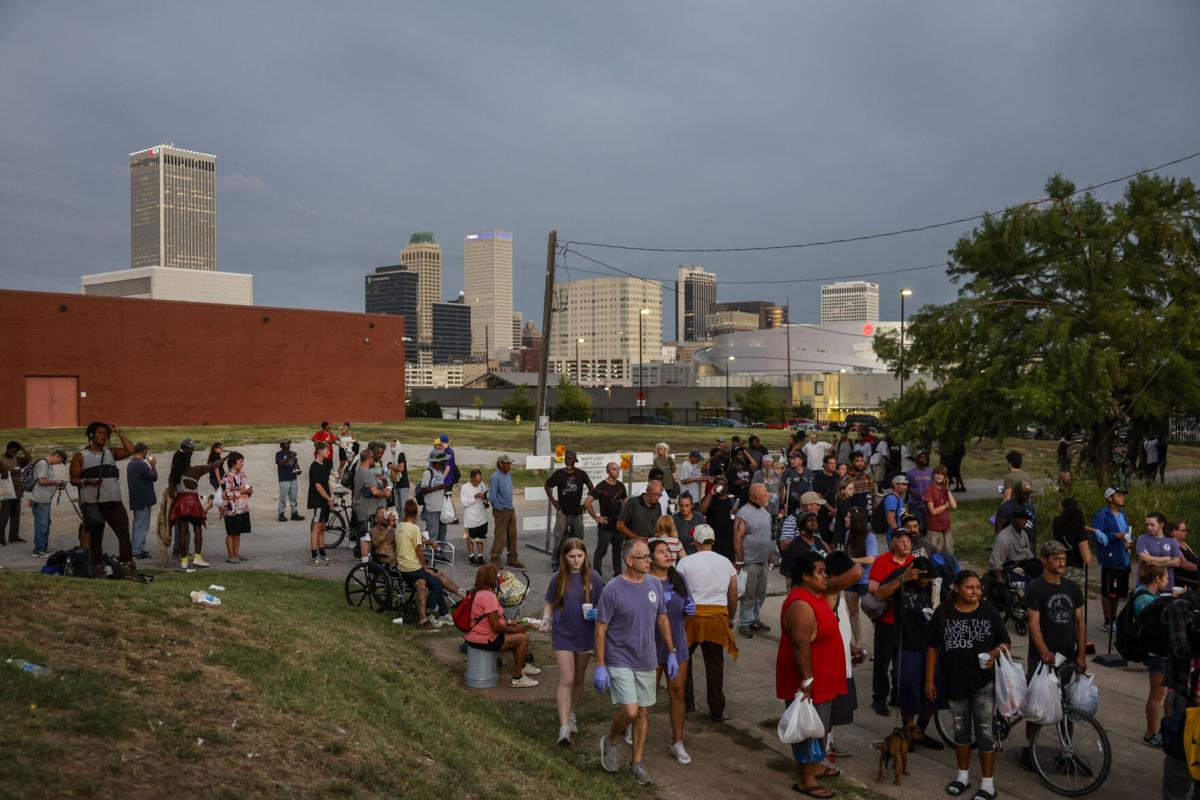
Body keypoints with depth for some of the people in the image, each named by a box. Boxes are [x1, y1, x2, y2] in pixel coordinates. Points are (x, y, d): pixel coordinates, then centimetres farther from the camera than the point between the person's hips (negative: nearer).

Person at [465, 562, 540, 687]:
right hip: (484, 640, -11)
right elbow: (496, 627, -23)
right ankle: (517, 679, -2)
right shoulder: (489, 596, -23)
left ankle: (521, 666, 41)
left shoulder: (479, 593, 9)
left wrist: (509, 624, 11)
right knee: (523, 638, -8)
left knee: (517, 634, 24)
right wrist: (514, 629, -9)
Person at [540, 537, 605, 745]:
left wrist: (597, 614, -21)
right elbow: (550, 604, 4)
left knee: (579, 679, 17)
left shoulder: (594, 578, -8)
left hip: (585, 635, 1)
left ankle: (571, 715, 37)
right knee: (566, 680, -8)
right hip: (563, 634, -1)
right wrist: (546, 619, -15)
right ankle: (564, 727, -7)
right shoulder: (558, 578, -7)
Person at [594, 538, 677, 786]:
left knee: (644, 713, 11)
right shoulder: (613, 589, -16)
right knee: (629, 711, -14)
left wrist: (671, 653, 11)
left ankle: (637, 763, 27)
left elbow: (662, 619, 11)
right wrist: (600, 666, -12)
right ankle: (609, 741, 17)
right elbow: (600, 629, -11)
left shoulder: (655, 584, -1)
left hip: (646, 661, 5)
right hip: (620, 661, -5)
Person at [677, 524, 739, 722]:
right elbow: (733, 596, 11)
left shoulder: (685, 562, -4)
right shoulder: (726, 562, 7)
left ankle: (686, 702, 22)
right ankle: (716, 711, 11)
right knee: (715, 665, 8)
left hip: (692, 615, -2)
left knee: (683, 659, 18)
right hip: (718, 616, 2)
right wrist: (731, 618, 24)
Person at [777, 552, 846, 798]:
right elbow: (801, 646, -28)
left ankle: (816, 765, 37)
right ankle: (806, 780, 11)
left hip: (822, 677, 10)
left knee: (819, 723, 22)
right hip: (808, 678, -10)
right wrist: (807, 681, -26)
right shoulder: (801, 605, -26)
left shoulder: (815, 595, 7)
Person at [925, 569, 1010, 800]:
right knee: (961, 728, 15)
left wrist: (995, 654, -19)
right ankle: (963, 775, 31)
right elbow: (933, 648, 3)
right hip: (954, 681, 2)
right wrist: (930, 680, 1)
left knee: (984, 731, 1)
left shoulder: (989, 611, -4)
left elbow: (1005, 642, 3)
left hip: (983, 682, -2)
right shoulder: (943, 613, -2)